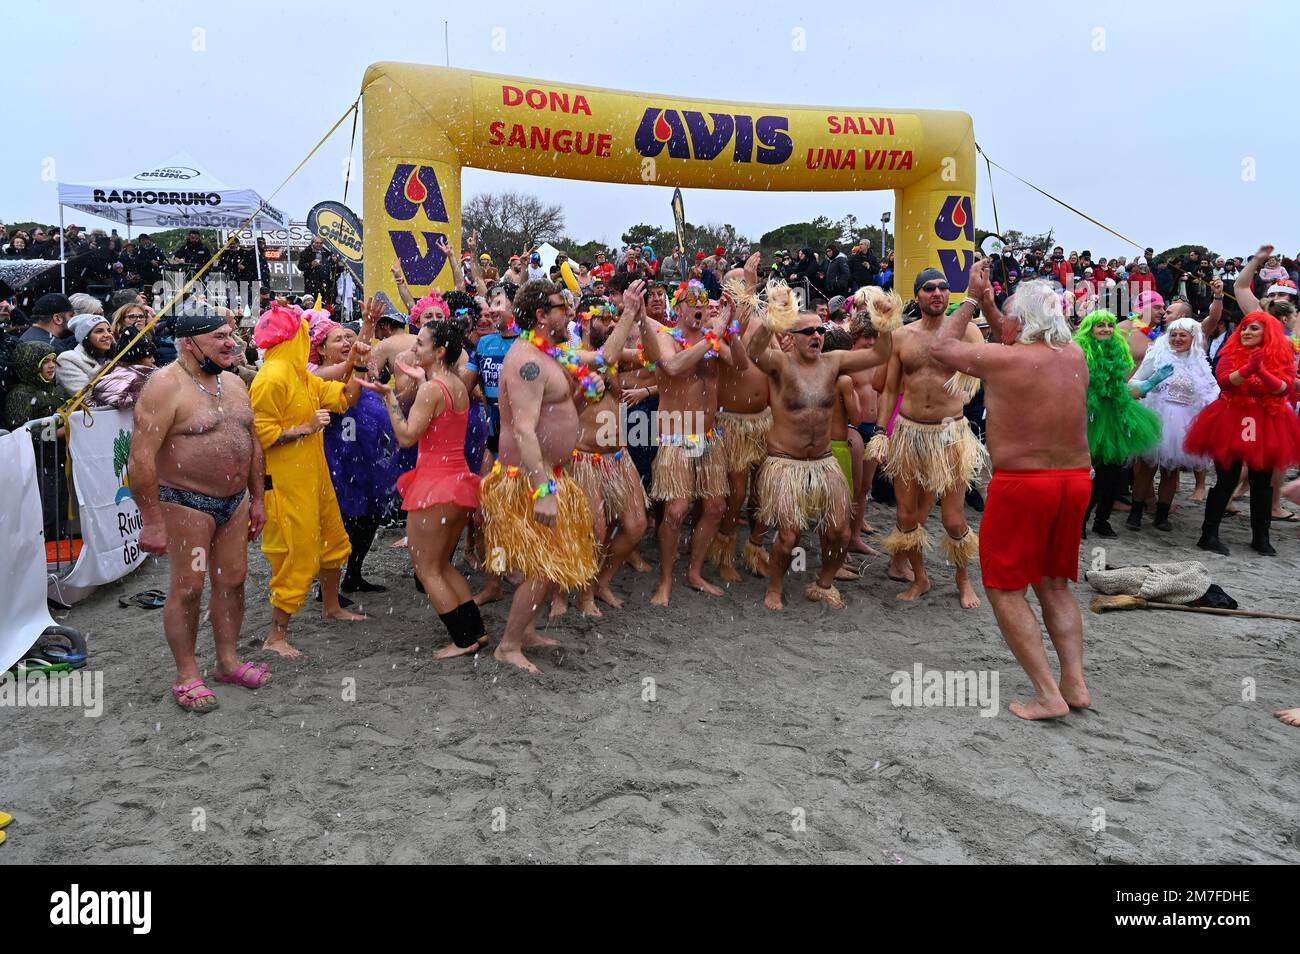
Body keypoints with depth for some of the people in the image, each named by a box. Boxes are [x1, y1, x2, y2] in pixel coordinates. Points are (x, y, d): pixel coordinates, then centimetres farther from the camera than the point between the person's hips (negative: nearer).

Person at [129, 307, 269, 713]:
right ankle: (186, 676, 13)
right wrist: (152, 520, -20)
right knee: (187, 588, 0)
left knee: (232, 581, 12)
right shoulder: (166, 386, -15)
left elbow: (251, 443, 17)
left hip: (235, 501, 7)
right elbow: (141, 457, -19)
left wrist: (257, 498, 15)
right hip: (186, 504, -7)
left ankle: (228, 660, 26)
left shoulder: (234, 383, 9)